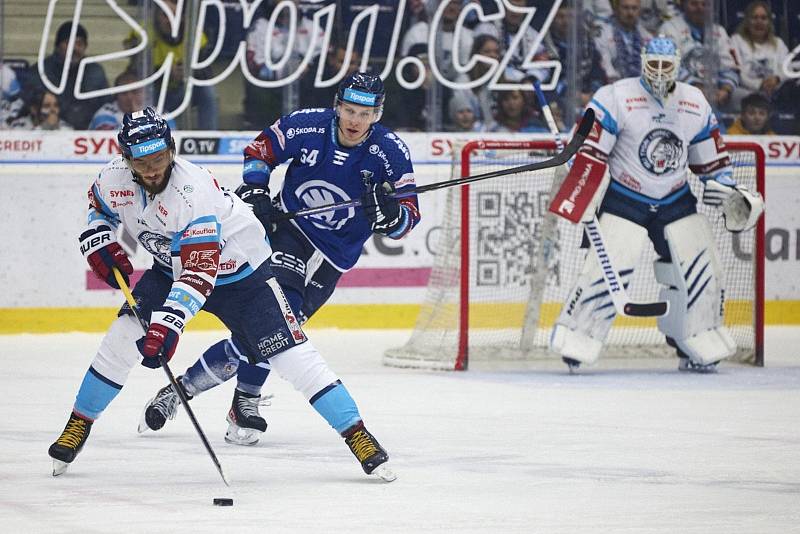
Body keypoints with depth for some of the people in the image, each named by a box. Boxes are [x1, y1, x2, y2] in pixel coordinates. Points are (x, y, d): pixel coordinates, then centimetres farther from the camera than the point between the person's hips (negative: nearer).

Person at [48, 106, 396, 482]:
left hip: (238, 272, -5)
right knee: (122, 338, -9)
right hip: (172, 266, 5)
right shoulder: (115, 179, -17)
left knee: (293, 357, -12)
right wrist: (97, 242, -9)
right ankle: (79, 425, 8)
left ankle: (358, 435, -7)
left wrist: (168, 323, -50)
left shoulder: (192, 193, -37)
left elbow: (200, 271, -42)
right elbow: (99, 208, 9)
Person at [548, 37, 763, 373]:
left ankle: (700, 348, 15)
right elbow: (590, 149, -15)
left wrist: (725, 189, 7)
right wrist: (581, 196, -23)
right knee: (607, 271, -17)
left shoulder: (695, 104, 3)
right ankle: (574, 342, -7)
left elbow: (710, 157, 16)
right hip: (625, 202, -5)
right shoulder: (617, 98, -14)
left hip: (676, 203, 5)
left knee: (701, 273, 0)